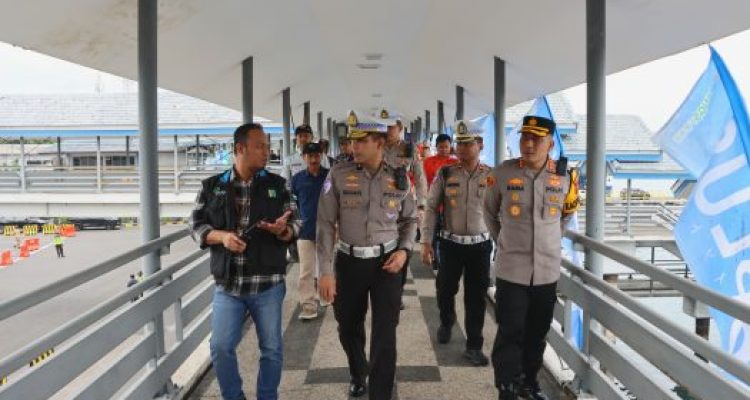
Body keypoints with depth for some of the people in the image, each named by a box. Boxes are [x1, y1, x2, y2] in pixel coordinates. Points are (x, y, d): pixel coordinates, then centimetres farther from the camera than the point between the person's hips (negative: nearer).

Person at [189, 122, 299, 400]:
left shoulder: (277, 184, 4)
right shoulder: (212, 186, 3)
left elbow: (294, 225, 3)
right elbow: (196, 225, 4)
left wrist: (282, 230, -19)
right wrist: (221, 236, -14)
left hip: (268, 283, 0)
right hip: (227, 284, 0)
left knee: (271, 349, 7)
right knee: (221, 348, 1)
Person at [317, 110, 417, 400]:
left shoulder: (399, 178, -2)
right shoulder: (338, 175, -8)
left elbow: (410, 218, 11)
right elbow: (326, 224, -7)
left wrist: (404, 250, -7)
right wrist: (326, 271, -11)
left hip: (387, 262, 0)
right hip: (349, 262, 0)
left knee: (385, 334, -1)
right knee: (348, 328, 17)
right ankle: (358, 375, 47)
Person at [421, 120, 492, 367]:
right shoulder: (445, 174, -3)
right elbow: (431, 208, -1)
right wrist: (426, 242, -5)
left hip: (480, 245, 0)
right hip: (451, 244, 0)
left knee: (476, 298, 5)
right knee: (445, 290, 13)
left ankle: (474, 346, 20)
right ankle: (446, 323, 45)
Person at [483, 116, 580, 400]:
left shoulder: (564, 176, -2)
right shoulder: (503, 173, -7)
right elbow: (489, 212, 9)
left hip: (548, 270, 3)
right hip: (511, 269, -3)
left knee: (538, 333, 16)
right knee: (511, 333, -1)